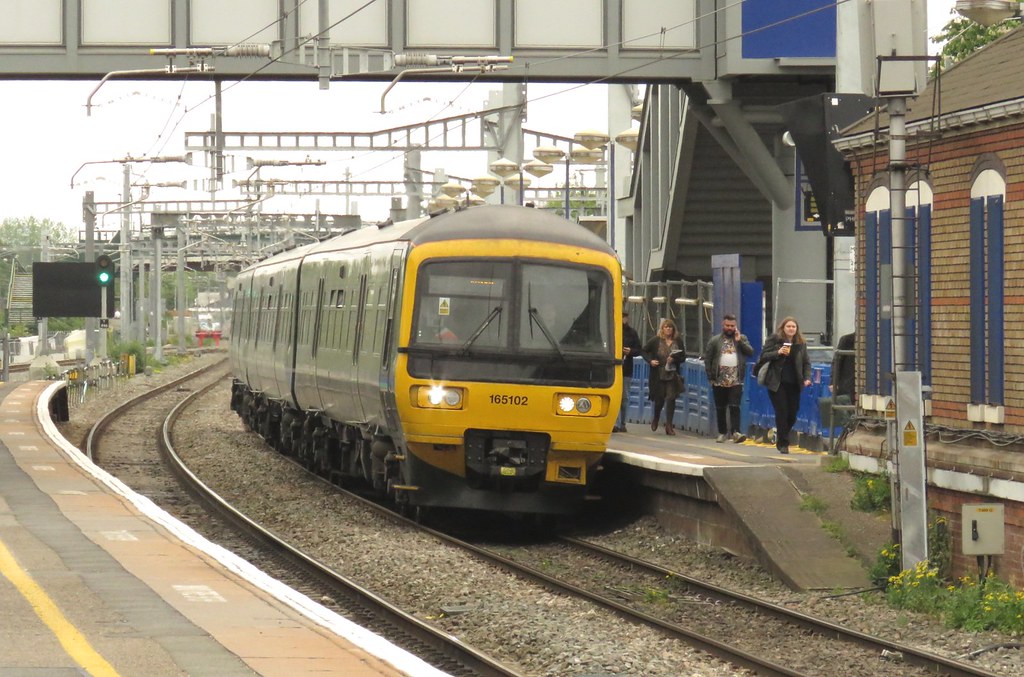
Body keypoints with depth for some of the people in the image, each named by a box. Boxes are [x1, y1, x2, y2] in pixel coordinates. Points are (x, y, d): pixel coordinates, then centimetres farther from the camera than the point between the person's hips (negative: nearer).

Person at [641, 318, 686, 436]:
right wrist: (650, 360, -7)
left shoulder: (678, 341, 2)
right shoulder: (656, 341, -1)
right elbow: (644, 350, 8)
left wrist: (674, 359, -14)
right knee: (659, 399, 6)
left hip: (672, 375, 0)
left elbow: (683, 358, 5)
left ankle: (669, 425, -5)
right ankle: (656, 419, 36)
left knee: (671, 398, -9)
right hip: (658, 375, 0)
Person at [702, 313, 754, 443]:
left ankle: (735, 432, -17)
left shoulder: (742, 339, 9)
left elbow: (751, 352, -3)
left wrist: (739, 341, -10)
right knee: (720, 408, 7)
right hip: (719, 381, 1)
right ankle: (722, 433, 16)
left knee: (734, 407, -11)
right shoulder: (715, 340, 7)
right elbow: (707, 358, 6)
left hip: (736, 381, -1)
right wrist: (710, 377, 0)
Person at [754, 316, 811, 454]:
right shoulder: (773, 340, 1)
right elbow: (764, 356, -4)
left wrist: (807, 378, -2)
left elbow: (806, 362, 12)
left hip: (794, 384, 4)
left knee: (793, 414, 3)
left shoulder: (801, 344, 10)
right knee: (782, 412, -9)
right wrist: (778, 352, -19)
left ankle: (781, 436, 28)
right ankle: (783, 444, -1)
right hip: (777, 383, -4)